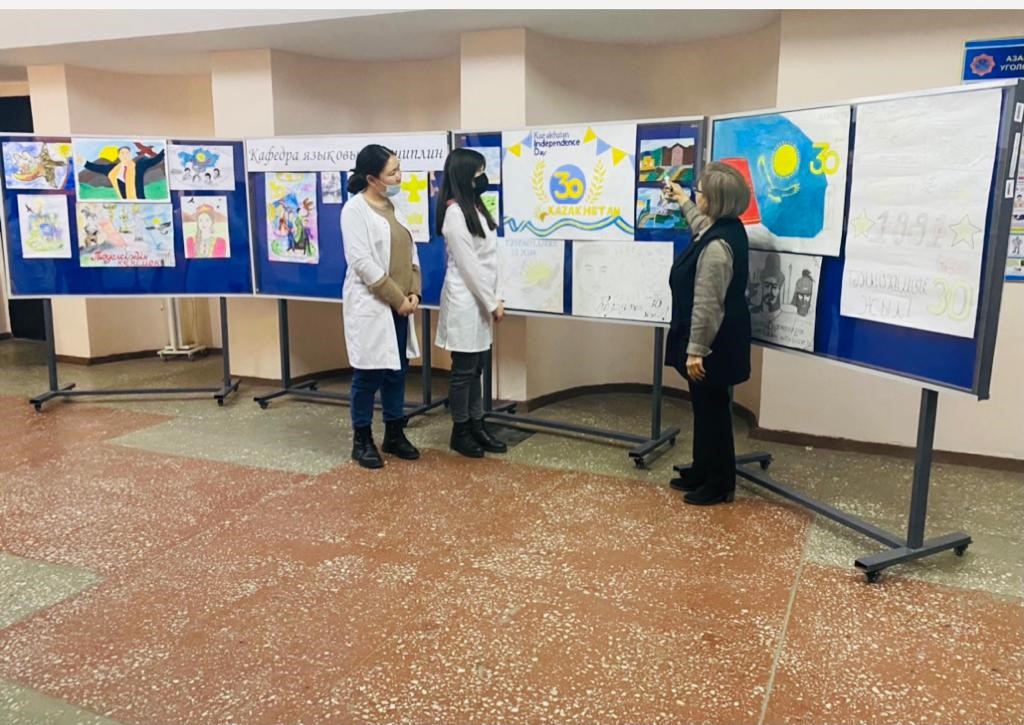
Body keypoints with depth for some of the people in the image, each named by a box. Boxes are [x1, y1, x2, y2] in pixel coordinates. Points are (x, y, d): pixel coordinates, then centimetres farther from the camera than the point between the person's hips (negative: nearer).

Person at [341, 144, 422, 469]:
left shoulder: (394, 206, 11)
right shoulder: (355, 209, -10)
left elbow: (410, 252, 12)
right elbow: (362, 262, -17)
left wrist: (413, 292, -1)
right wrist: (397, 298, -16)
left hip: (400, 305, 7)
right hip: (371, 306, -7)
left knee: (397, 371, 12)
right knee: (369, 374, 0)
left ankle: (394, 434, 25)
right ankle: (362, 440, 14)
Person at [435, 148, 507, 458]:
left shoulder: (475, 207, 13)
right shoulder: (455, 214, -16)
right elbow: (469, 265, -17)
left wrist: (492, 299, 8)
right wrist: (493, 303, -13)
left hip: (479, 300, 9)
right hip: (464, 301, -9)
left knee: (476, 368, 14)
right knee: (464, 369, 1)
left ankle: (477, 427, 23)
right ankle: (460, 432, 13)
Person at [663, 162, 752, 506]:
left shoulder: (717, 247, -26)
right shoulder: (726, 227, 6)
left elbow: (707, 305, -25)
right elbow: (702, 225, 33)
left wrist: (696, 350, -22)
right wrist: (682, 200, 44)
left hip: (713, 345, -10)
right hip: (716, 340, 10)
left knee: (712, 411, 2)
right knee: (704, 408, 18)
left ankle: (719, 484, 16)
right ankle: (702, 471, 31)